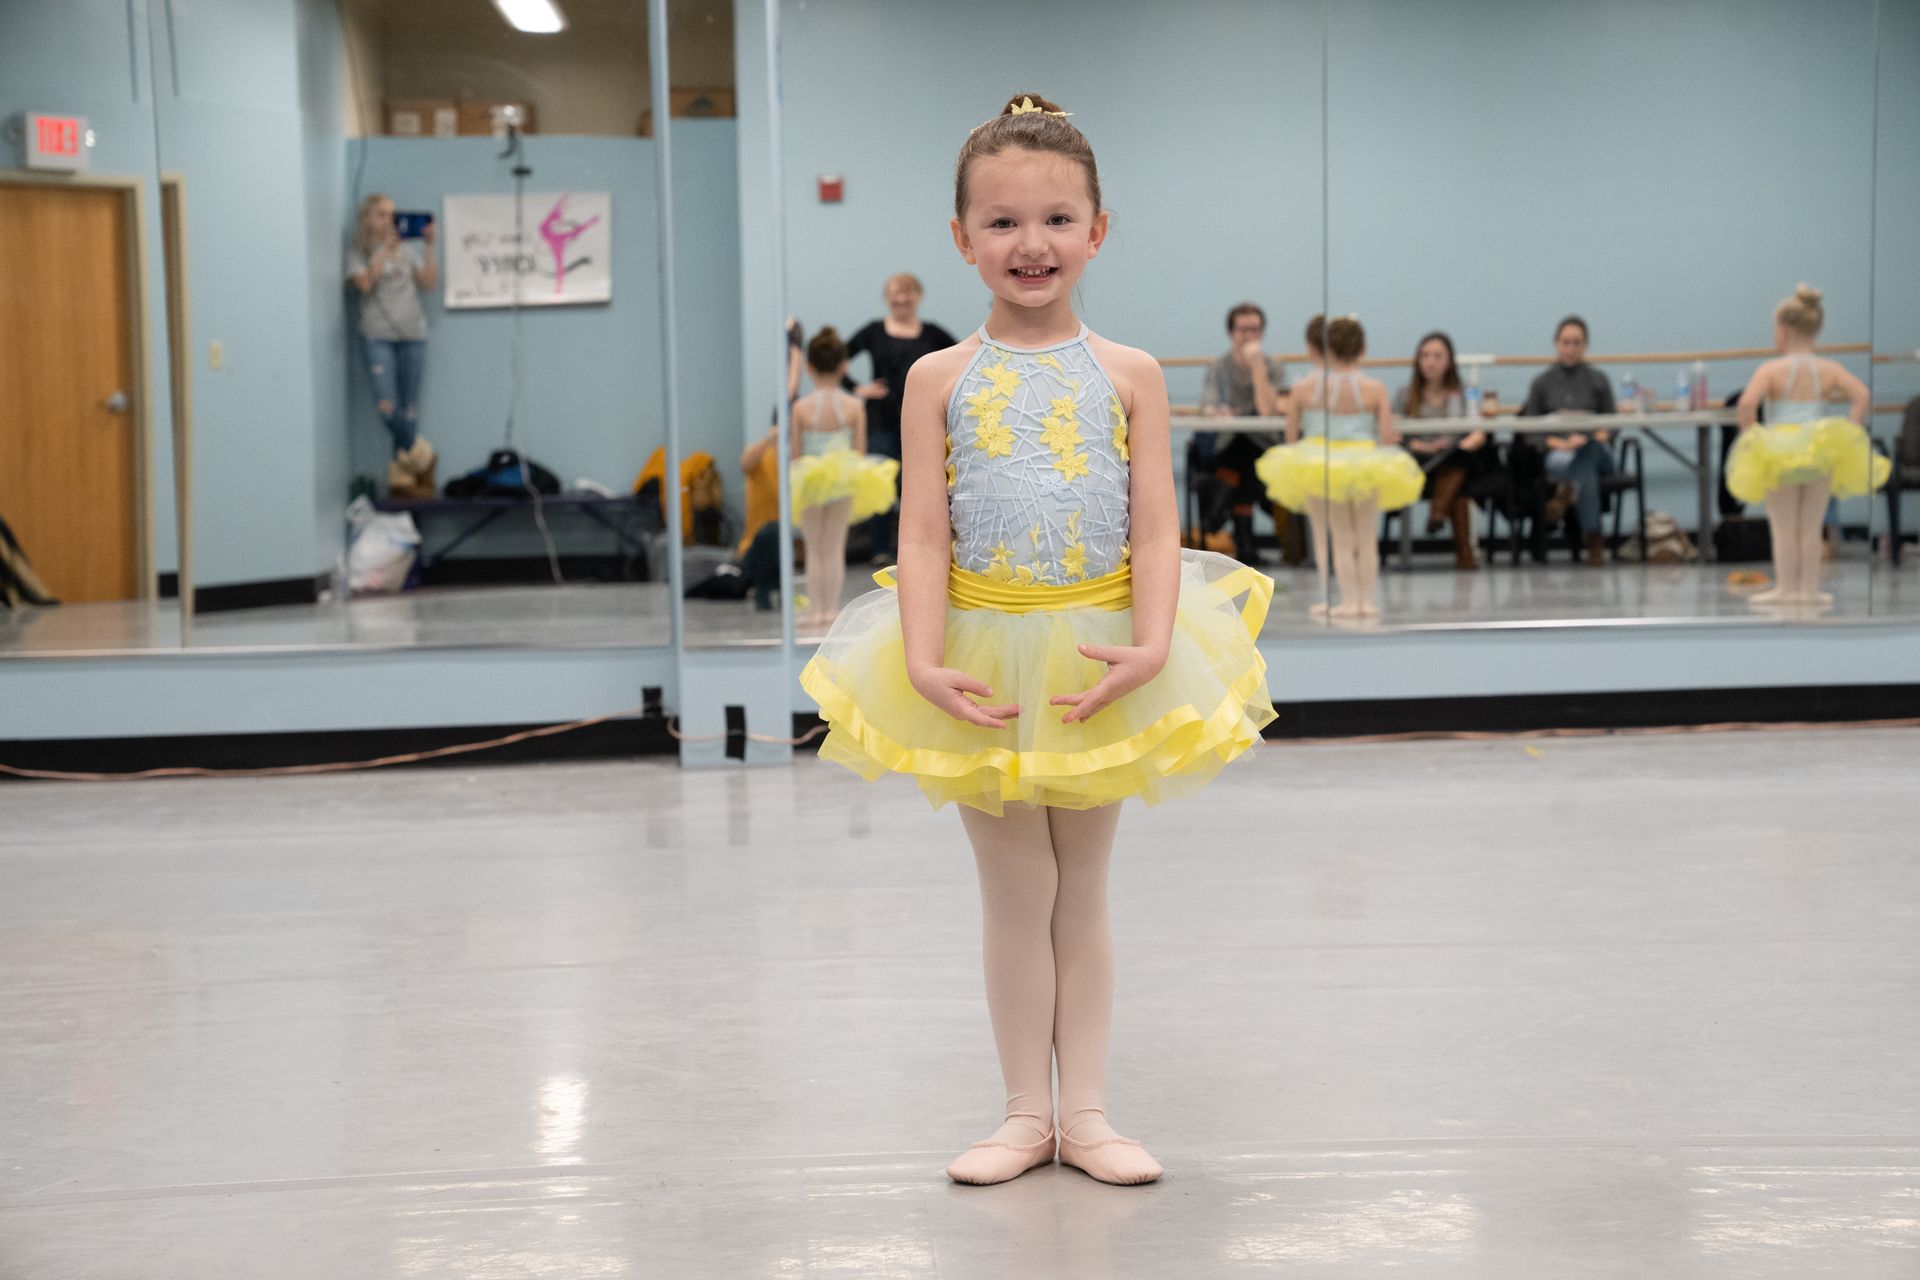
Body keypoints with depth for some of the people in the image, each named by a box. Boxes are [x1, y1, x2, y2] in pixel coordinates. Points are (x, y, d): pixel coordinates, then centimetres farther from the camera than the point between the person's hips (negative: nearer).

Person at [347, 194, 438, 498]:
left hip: (412, 335, 2)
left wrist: (429, 247, -3)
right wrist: (385, 249, -13)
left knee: (409, 409, 2)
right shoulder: (358, 253, 7)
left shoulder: (408, 248, 13)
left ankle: (401, 476, 10)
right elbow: (365, 283, -11)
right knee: (387, 407, -15)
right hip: (377, 337, -2)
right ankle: (420, 456, 7)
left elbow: (430, 282, 4)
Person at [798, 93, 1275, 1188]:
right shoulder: (941, 380, -2)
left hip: (1101, 658, 1)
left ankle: (1085, 1109, 21)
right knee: (1018, 895, 9)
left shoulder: (1128, 377, -1)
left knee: (1083, 892, 12)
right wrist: (924, 661, -18)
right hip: (984, 658, 0)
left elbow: (1156, 528, -6)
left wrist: (1148, 648, -20)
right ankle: (1027, 1113, 19)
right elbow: (924, 533, -6)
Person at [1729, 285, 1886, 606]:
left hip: (1778, 455, -3)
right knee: (1811, 528, 10)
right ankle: (1809, 588, 11)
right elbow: (1863, 396, -9)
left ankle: (1786, 588, 4)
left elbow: (1747, 402, -20)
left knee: (1783, 528, 5)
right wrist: (1847, 431, -5)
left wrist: (1749, 439, -9)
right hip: (1821, 454, 3)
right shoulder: (1830, 369, 3)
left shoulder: (1771, 369, -6)